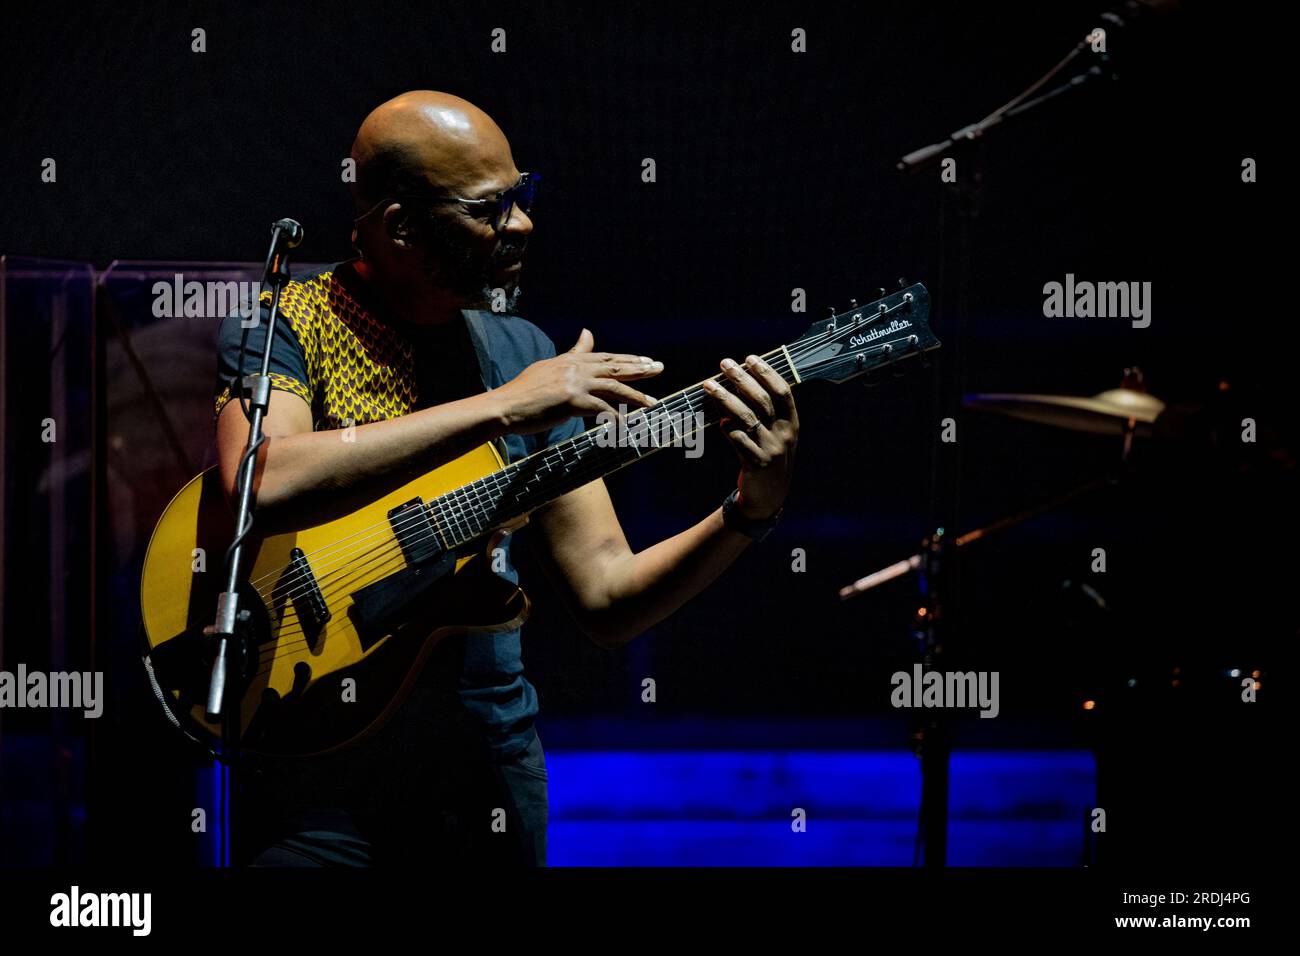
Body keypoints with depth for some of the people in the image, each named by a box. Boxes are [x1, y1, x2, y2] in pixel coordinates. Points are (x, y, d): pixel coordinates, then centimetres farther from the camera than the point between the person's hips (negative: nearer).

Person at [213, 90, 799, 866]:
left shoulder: (523, 351, 8)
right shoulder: (278, 327, -6)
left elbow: (607, 600, 5)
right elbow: (264, 486, -29)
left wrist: (751, 510, -12)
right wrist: (502, 408, -26)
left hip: (493, 752, 5)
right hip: (327, 768, -4)